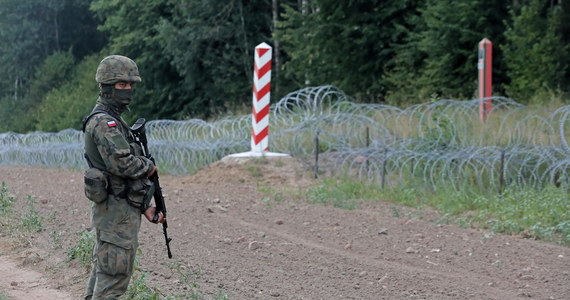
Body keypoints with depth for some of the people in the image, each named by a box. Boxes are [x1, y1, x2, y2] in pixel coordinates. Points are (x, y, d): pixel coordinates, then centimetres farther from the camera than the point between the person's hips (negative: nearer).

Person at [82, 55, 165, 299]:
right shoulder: (104, 122, -14)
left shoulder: (113, 120, 19)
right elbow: (122, 163, -26)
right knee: (115, 277, -9)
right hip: (117, 213, -10)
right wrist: (149, 166, -7)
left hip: (113, 211, 10)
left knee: (102, 273, 14)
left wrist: (145, 207, 15)